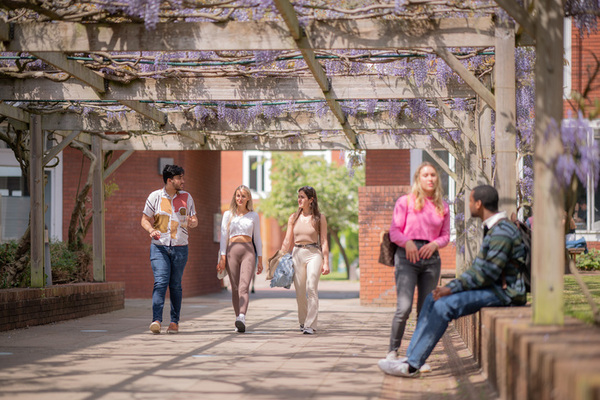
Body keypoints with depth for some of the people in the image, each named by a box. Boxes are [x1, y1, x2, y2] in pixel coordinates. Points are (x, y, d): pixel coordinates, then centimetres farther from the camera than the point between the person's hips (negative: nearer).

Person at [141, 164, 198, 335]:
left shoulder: (186, 197, 8)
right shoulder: (155, 196, 2)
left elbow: (195, 220, 13)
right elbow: (145, 219, 7)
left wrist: (191, 223, -12)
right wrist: (151, 230, -14)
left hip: (180, 248, 2)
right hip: (159, 246, -2)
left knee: (175, 285, 5)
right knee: (160, 282, -15)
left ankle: (174, 321, 14)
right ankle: (156, 320, -20)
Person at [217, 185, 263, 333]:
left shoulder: (253, 216, 12)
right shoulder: (228, 215, 11)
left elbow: (257, 238, 14)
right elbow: (224, 236, 7)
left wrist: (260, 259, 10)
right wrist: (222, 257, -2)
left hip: (248, 251, -1)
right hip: (232, 250, 1)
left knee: (244, 287, -17)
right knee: (235, 288, 1)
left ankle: (242, 317, -33)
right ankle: (239, 322, 7)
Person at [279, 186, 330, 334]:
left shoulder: (320, 218, 1)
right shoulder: (293, 218, 9)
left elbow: (323, 241, 1)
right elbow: (287, 241, 12)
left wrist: (326, 262, -4)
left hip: (314, 254, -3)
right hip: (297, 254, 3)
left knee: (311, 288, -17)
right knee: (300, 292, 5)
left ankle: (311, 325, -18)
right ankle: (303, 322, 24)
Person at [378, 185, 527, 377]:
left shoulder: (502, 232, -18)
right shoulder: (492, 229, 16)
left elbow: (488, 273, -24)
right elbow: (479, 267, 20)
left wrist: (452, 288, -21)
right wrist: (452, 285, 7)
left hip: (504, 292, -10)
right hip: (493, 288, 10)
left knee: (445, 305, -23)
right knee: (432, 299, 1)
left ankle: (412, 365, -20)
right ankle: (411, 356, -3)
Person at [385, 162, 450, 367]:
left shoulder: (442, 207, 13)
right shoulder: (405, 202, 4)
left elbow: (445, 235, 14)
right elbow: (394, 231, 1)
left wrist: (434, 244, -7)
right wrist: (407, 242, -18)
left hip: (431, 258, 4)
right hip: (407, 257, -4)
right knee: (404, 308, -15)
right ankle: (392, 351, -2)